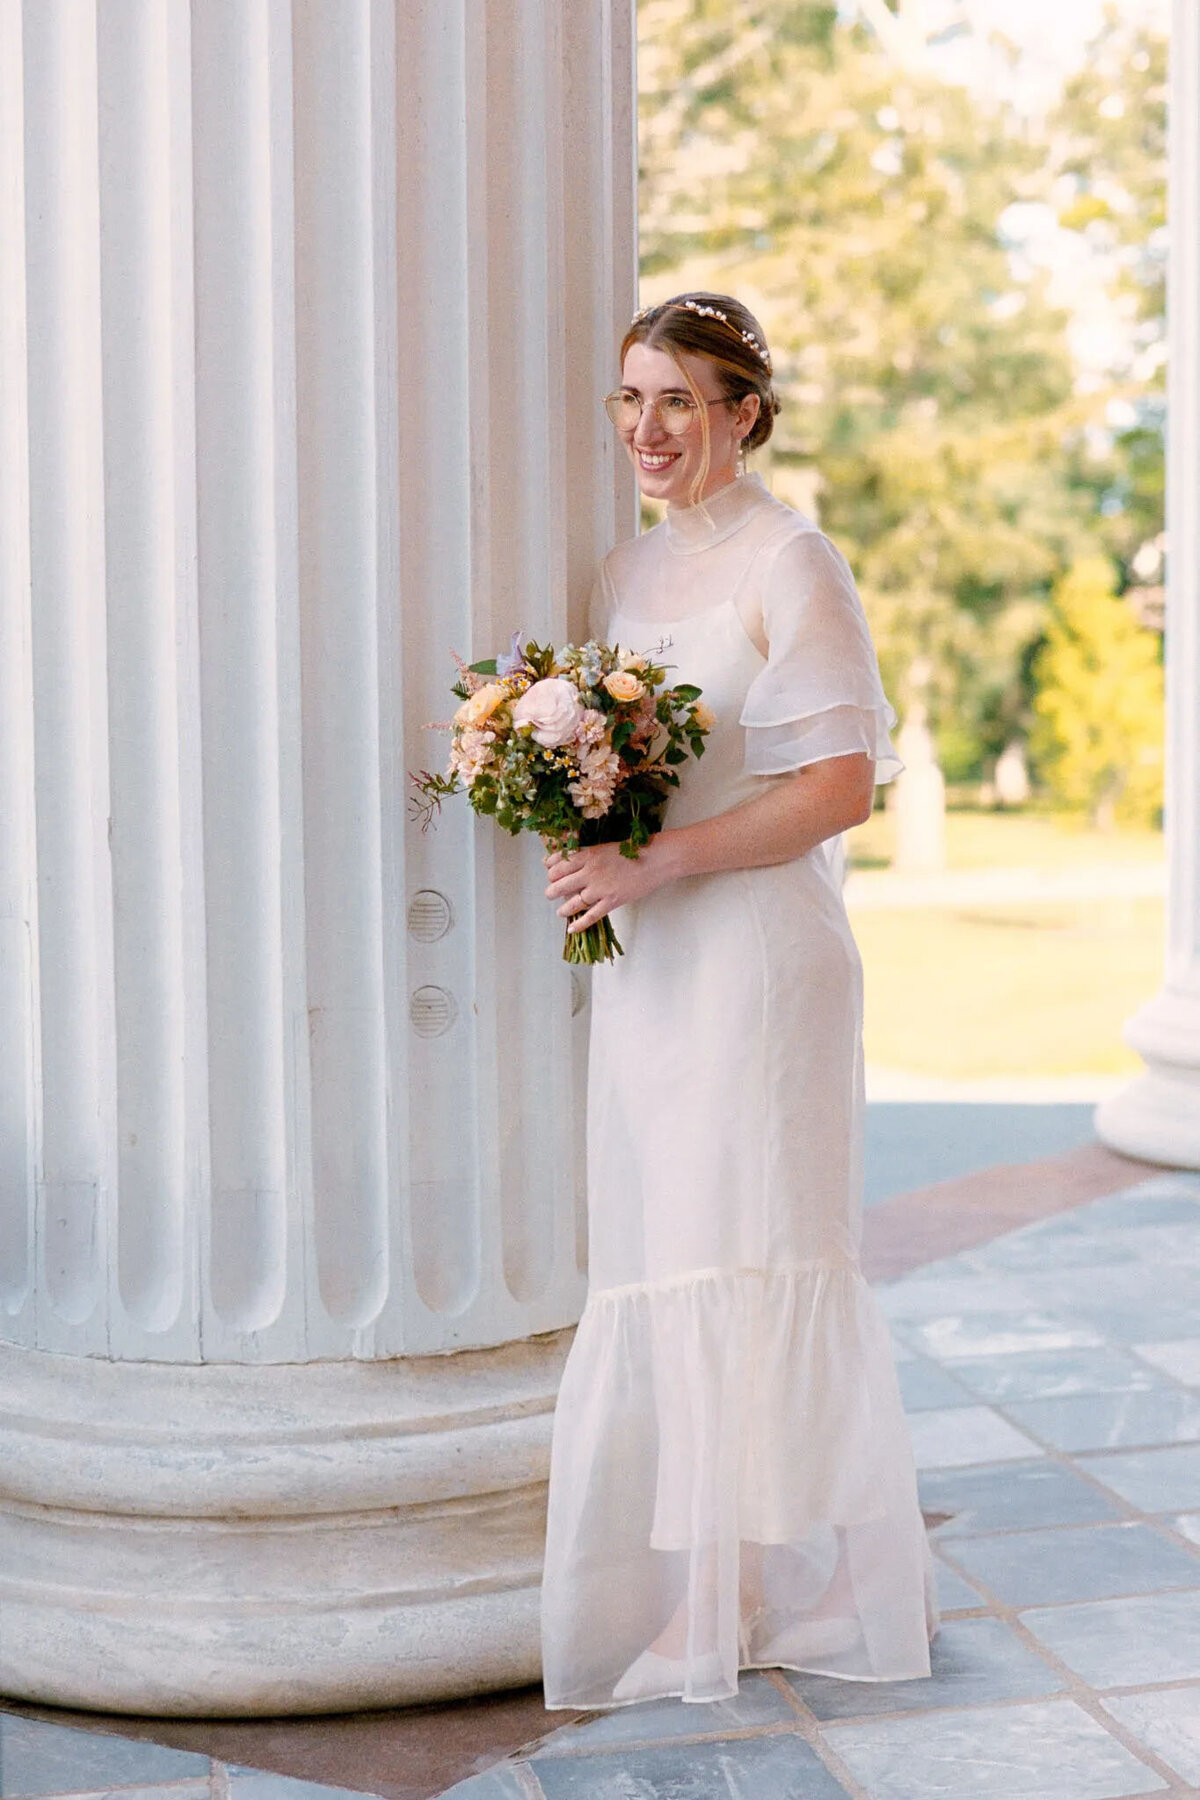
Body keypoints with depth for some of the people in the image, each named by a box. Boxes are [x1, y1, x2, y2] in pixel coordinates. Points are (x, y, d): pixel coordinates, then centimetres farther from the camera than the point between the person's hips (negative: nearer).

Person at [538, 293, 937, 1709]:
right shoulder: (624, 572, 16)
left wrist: (651, 864, -19)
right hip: (642, 962, 7)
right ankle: (695, 1579, 18)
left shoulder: (791, 564, -7)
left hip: (758, 955, -7)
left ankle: (815, 1573, 12)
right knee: (654, 1260, 7)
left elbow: (843, 785, -14)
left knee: (759, 1250, -3)